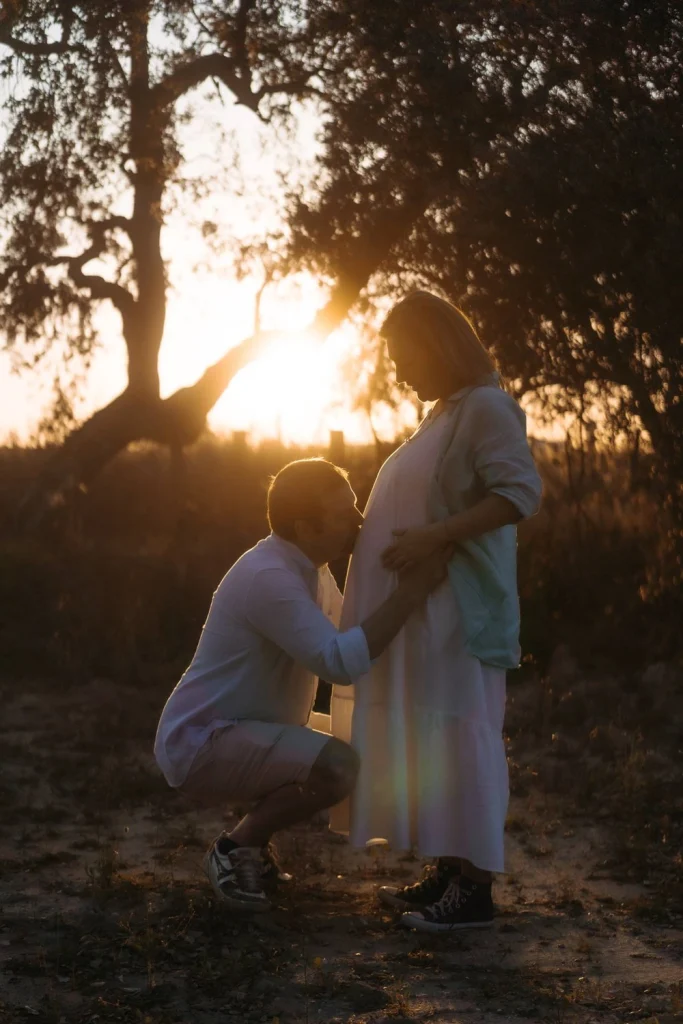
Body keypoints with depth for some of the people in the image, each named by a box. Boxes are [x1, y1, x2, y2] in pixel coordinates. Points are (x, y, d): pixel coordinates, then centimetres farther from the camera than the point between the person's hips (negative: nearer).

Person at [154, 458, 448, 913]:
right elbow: (341, 662, -34)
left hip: (248, 731, 10)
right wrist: (411, 591, -32)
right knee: (338, 765, -29)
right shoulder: (268, 576, -26)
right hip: (200, 743, -10)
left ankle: (254, 834, 15)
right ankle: (235, 848, -8)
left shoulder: (309, 568, 6)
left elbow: (346, 628, 21)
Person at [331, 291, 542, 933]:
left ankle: (474, 887, -8)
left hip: (457, 607, -10)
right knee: (429, 738, 9)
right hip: (425, 608, 10)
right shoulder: (444, 415, 18)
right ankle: (447, 873, 14)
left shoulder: (486, 407, -10)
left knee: (458, 735, -10)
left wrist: (434, 537, -26)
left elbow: (521, 492, -22)